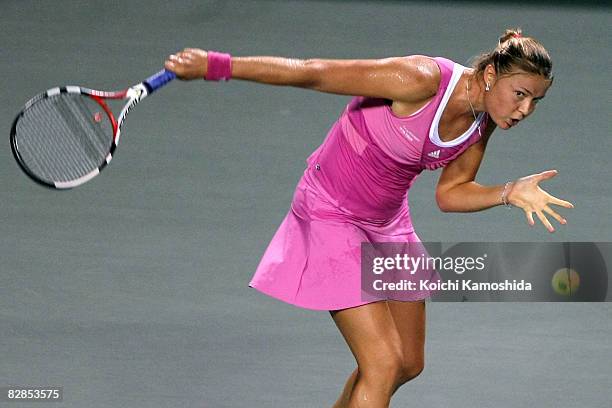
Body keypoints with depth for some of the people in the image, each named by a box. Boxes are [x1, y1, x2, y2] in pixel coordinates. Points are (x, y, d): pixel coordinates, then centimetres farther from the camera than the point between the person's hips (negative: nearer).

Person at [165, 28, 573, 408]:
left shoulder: (483, 120, -6)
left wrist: (509, 192, -14)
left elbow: (450, 192, 5)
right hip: (331, 214, -8)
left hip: (387, 221, 8)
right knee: (383, 364, -17)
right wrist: (216, 65, -32)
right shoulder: (421, 80, -30)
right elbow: (311, 73, -29)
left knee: (409, 364, 15)